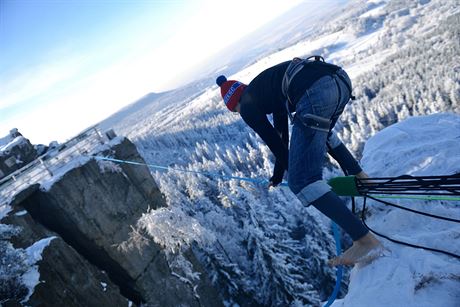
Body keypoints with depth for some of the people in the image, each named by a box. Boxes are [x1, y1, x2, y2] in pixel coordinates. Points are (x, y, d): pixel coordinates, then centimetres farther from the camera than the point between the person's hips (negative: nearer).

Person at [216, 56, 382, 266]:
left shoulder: (247, 106, 14)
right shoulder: (267, 88, 37)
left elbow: (276, 144, 14)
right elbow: (282, 134, 43)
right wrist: (278, 175, 50)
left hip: (314, 94, -9)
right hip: (341, 79, 9)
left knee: (301, 181, -3)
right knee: (319, 131, 41)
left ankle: (365, 241, -7)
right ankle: (359, 176, 38)